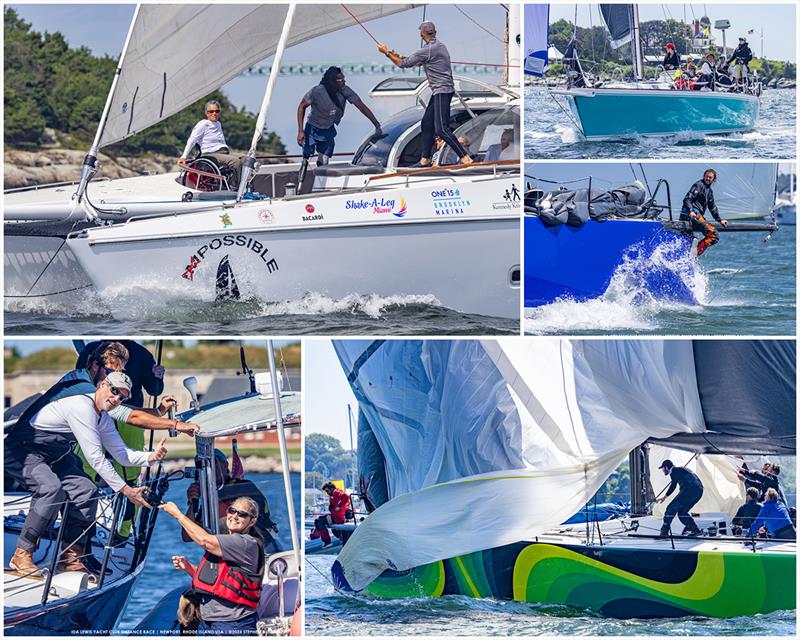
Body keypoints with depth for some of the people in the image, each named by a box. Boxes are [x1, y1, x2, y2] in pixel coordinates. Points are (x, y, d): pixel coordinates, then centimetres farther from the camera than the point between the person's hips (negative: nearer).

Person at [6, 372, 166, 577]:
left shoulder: (103, 418, 4)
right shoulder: (81, 405, -27)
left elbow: (122, 454, 5)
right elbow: (95, 457, -28)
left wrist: (151, 457, -15)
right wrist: (124, 489, -25)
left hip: (54, 456, 10)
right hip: (20, 450, -10)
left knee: (86, 490, -8)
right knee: (51, 488, -33)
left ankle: (71, 557, -3)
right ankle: (22, 555, -23)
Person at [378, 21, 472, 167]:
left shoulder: (427, 50, -16)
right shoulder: (440, 46, 13)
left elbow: (403, 64, -8)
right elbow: (419, 62, 28)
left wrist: (387, 53, 6)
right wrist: (399, 57, 33)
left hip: (441, 91, -10)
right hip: (440, 91, 10)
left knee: (441, 129, -14)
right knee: (427, 123, 15)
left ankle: (465, 158, -19)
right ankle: (425, 159, 20)